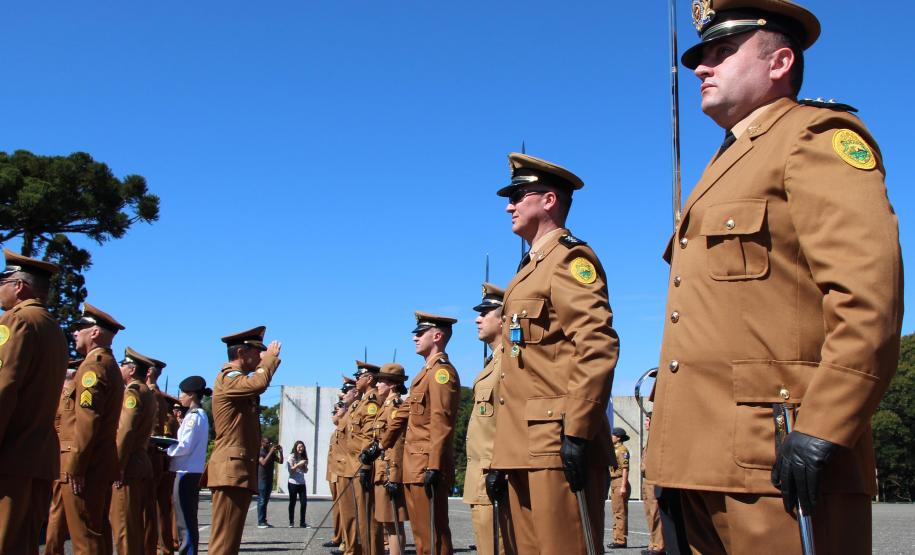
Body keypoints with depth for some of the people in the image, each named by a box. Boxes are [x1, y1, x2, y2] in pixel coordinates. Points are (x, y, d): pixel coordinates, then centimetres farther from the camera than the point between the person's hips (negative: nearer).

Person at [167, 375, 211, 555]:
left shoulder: (194, 415, -13)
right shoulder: (200, 415, 17)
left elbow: (185, 446, -18)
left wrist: (164, 449, -5)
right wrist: (170, 447, 7)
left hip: (186, 473, -10)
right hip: (193, 472, 10)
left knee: (185, 521, -7)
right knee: (188, 520, 14)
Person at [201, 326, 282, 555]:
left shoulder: (237, 379, 21)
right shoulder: (227, 377, -11)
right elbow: (259, 383, -27)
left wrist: (268, 361, 19)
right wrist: (270, 358, -11)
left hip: (241, 469, 10)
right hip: (232, 469, -10)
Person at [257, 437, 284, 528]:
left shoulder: (271, 453, 15)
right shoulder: (259, 452, -8)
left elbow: (280, 461, 12)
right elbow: (264, 463, -23)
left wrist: (280, 452, -1)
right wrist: (271, 452, -23)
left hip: (269, 479, 7)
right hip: (261, 479, -7)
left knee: (266, 501, 10)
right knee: (261, 501, -7)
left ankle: (264, 521, 13)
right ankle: (260, 522, -6)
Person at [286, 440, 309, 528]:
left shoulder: (304, 457, 11)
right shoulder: (291, 457, -3)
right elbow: (290, 470, -9)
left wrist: (305, 466, -6)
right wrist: (299, 464, -19)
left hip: (302, 483, 4)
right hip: (293, 482, -4)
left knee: (304, 502, -2)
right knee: (292, 502, 4)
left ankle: (302, 523, 4)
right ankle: (291, 522, 13)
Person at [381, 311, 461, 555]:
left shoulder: (442, 371, -11)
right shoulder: (426, 372, 20)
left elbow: (441, 423, -21)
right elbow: (404, 412, 27)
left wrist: (433, 467, -26)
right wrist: (382, 444, 32)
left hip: (427, 468, -10)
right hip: (415, 468, 10)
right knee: (421, 534, 13)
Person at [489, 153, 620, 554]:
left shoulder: (570, 258, -5)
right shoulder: (530, 268, 23)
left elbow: (598, 347, -18)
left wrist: (577, 432, -23)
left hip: (558, 444, -9)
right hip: (526, 447, 9)